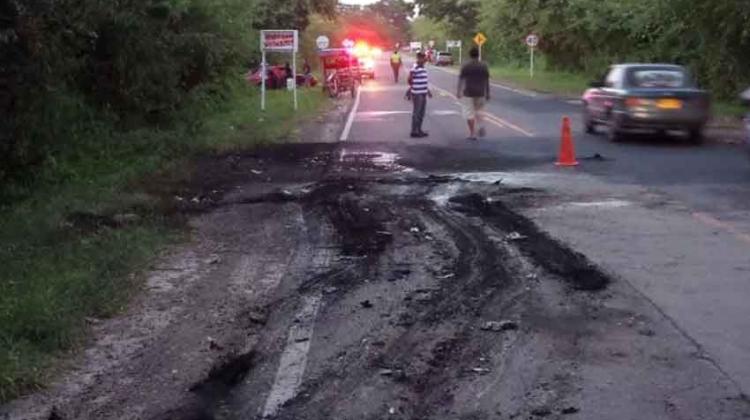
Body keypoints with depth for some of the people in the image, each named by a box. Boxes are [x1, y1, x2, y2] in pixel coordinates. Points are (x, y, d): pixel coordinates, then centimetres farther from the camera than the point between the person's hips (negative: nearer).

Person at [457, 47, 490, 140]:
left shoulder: (465, 67, -6)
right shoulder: (484, 66, 2)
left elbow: (461, 79, -5)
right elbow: (487, 81, 3)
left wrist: (459, 91, 3)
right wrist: (487, 93, 9)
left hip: (468, 93, -3)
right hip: (480, 93, 3)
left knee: (469, 113, 4)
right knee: (478, 110, 19)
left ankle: (472, 134, 2)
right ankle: (480, 126, -7)